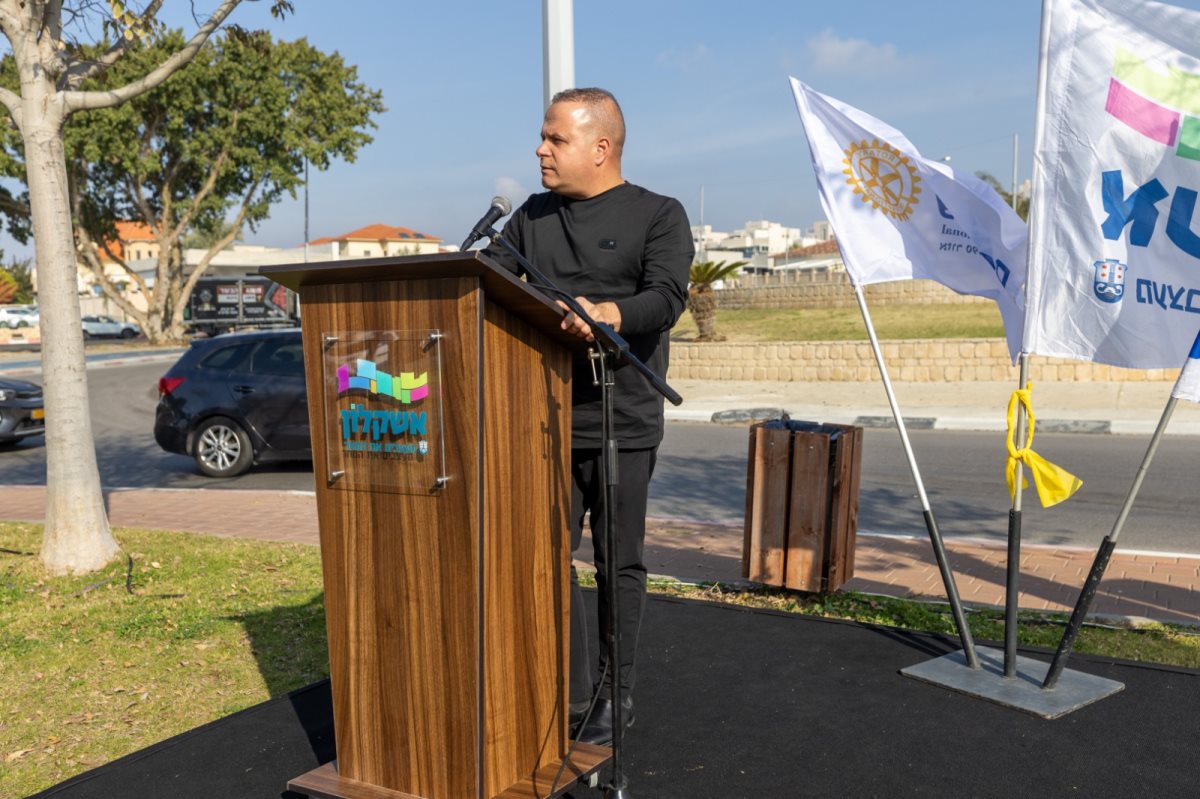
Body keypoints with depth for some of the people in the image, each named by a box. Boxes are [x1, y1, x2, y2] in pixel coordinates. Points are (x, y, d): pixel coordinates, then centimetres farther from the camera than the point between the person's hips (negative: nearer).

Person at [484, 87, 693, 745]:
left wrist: (606, 314, -33)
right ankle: (576, 696, 15)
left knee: (618, 564, 6)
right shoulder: (531, 218, 16)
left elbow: (667, 297, -15)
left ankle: (614, 696, 21)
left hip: (622, 424, -4)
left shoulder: (659, 216, 1)